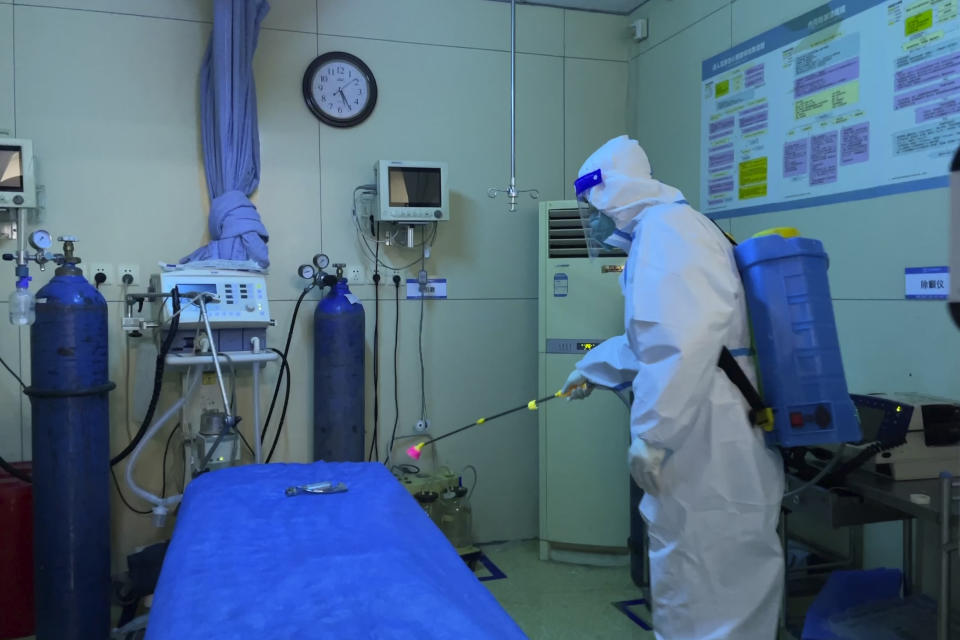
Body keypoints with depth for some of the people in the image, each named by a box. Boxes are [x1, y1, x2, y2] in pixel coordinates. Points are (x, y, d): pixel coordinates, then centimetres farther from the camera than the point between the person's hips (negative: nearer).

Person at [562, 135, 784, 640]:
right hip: (707, 438, 10)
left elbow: (688, 337, -26)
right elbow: (654, 336, 33)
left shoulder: (665, 226, -11)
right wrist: (593, 369, 39)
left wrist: (652, 434, -23)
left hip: (706, 442, -10)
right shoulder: (662, 230, 22)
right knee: (729, 590, 21)